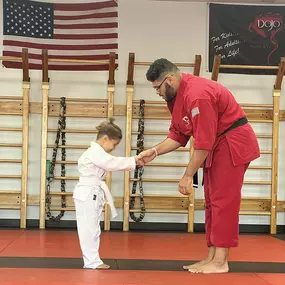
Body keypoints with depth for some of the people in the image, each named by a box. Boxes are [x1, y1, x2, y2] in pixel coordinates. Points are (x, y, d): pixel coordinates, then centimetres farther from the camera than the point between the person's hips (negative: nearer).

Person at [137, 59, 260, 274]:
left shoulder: (197, 95, -28)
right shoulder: (177, 96, 5)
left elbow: (204, 141, -27)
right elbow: (178, 135, 9)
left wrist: (188, 175, -21)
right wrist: (155, 151, -5)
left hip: (233, 144, -10)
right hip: (217, 147, 10)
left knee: (223, 201, -9)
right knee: (213, 202, 11)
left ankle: (220, 262, -3)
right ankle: (212, 258, 18)